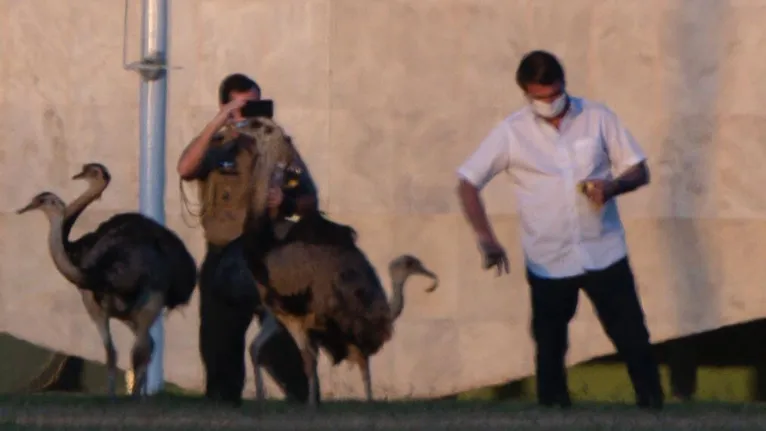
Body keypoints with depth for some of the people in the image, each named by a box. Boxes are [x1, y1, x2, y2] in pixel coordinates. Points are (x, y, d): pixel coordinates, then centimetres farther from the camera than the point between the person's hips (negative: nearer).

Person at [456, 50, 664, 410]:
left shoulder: (597, 118, -1)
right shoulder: (511, 132, -3)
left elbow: (639, 171, 4)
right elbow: (467, 183, -1)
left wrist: (613, 185, -19)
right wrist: (486, 239, -13)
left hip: (604, 254, 0)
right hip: (548, 262, 0)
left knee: (633, 339, -1)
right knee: (549, 349, 7)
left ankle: (653, 409, 9)